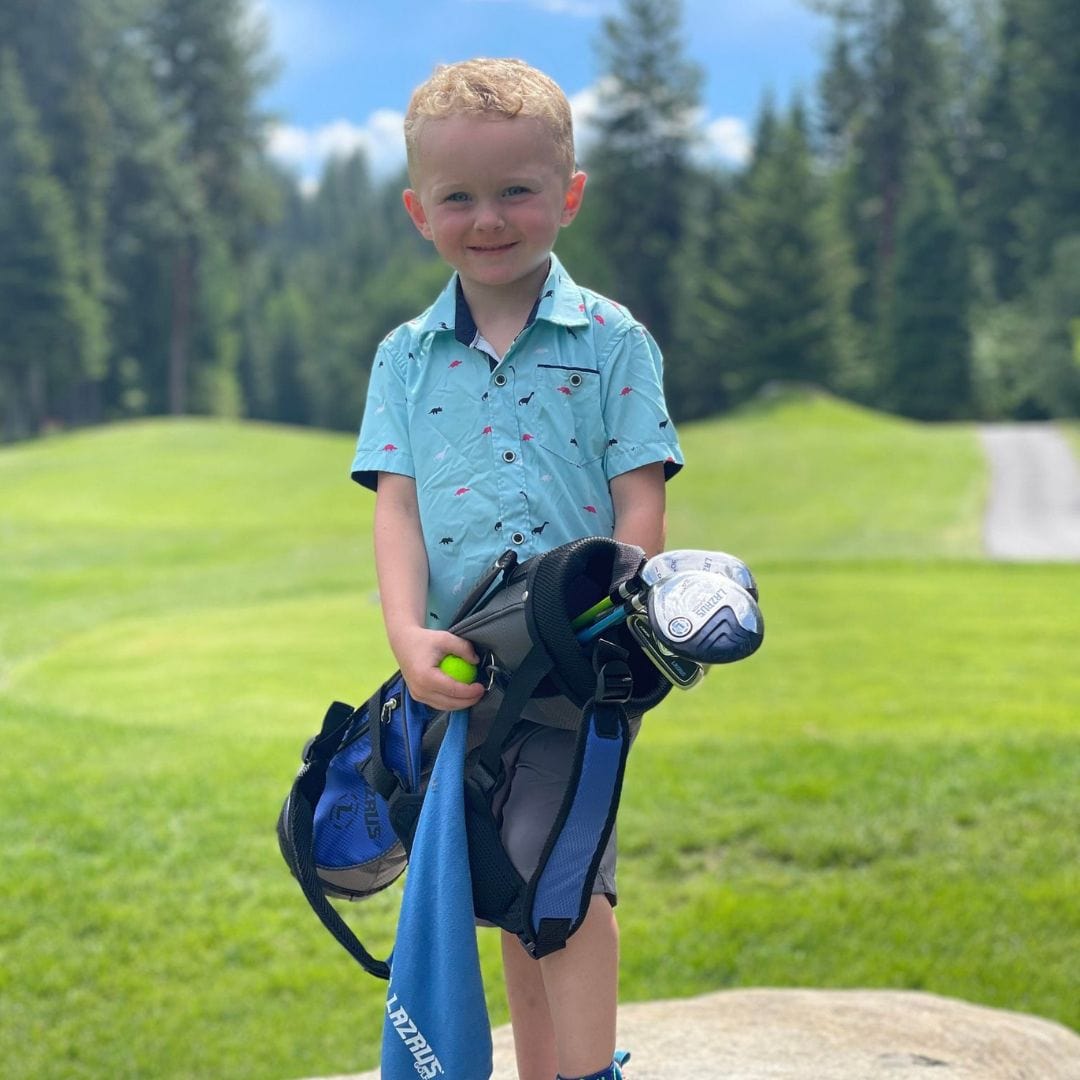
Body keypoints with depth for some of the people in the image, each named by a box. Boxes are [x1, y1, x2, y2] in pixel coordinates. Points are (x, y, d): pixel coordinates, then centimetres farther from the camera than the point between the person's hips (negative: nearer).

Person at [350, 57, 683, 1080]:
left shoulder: (612, 342, 0)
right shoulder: (406, 356, 9)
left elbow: (640, 503, -3)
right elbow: (396, 502, 2)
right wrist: (408, 633, -14)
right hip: (463, 674, 4)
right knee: (517, 891, 13)